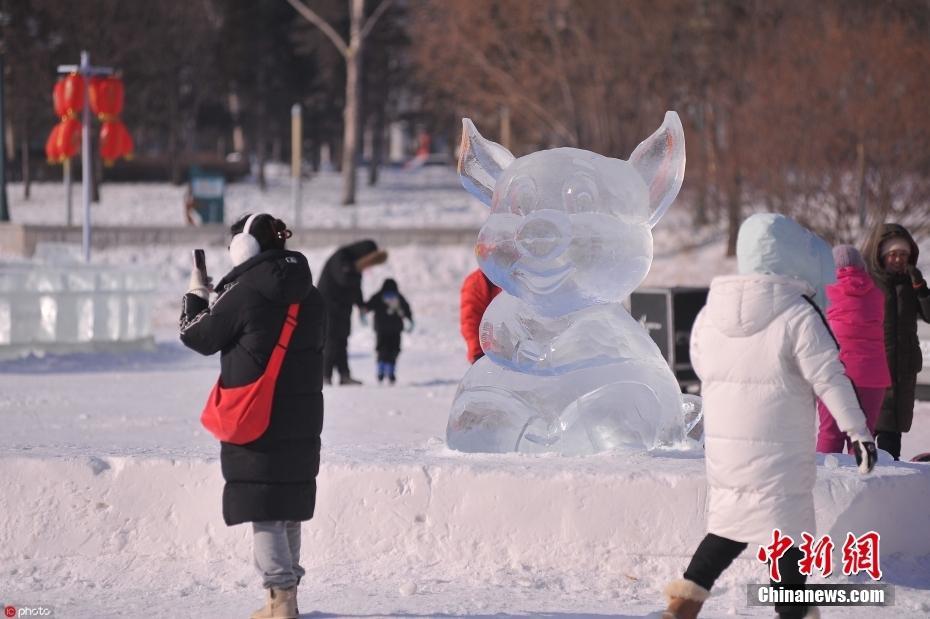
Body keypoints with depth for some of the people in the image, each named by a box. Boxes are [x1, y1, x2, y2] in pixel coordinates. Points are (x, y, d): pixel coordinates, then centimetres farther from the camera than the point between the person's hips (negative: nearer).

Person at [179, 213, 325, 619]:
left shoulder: (243, 293, -12)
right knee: (289, 508, 15)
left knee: (263, 509, -3)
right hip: (301, 420, 7)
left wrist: (195, 294, 16)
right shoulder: (309, 296, 7)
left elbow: (197, 336, -3)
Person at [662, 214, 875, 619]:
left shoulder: (709, 315, 3)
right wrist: (858, 431, -5)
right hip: (780, 450, -6)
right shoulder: (798, 316, -13)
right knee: (788, 534, 2)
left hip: (722, 445, 6)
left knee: (729, 526, 19)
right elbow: (829, 378, -12)